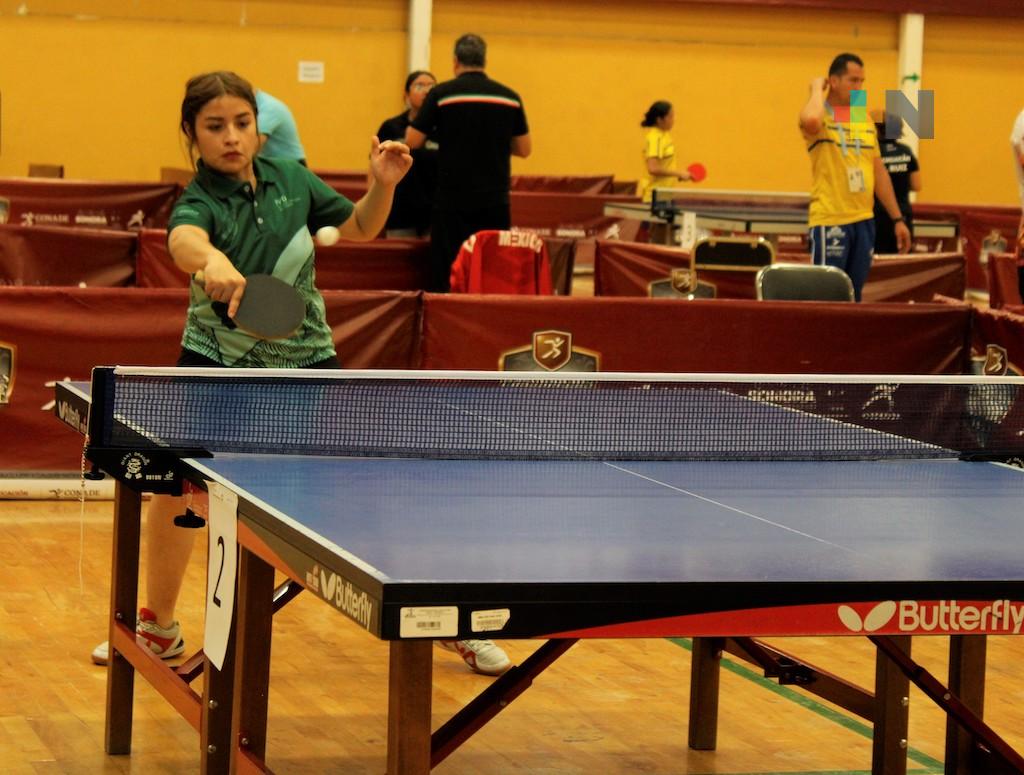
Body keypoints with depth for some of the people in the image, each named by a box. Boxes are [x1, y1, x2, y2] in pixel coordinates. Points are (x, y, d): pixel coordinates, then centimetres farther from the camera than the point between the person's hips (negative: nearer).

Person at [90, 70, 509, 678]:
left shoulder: (290, 179, -6)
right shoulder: (199, 203, -20)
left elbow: (360, 227, 8)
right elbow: (184, 239, -45)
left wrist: (384, 184, -13)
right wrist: (211, 260, -69)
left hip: (305, 358, 2)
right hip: (218, 363, -2)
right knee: (175, 482, -8)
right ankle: (159, 628, 14)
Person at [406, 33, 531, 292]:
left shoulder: (441, 94, -6)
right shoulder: (510, 97, 2)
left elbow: (412, 141, -4)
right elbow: (523, 149, 8)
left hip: (452, 201, -2)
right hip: (494, 200, 2)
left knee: (447, 272, 3)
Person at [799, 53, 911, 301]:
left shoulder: (865, 119, 15)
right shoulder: (821, 116, -5)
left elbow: (879, 173, 19)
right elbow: (811, 121, -32)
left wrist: (897, 219, 16)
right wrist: (817, 90, -12)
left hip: (864, 220, 6)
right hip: (830, 221, -6)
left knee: (853, 297, 9)